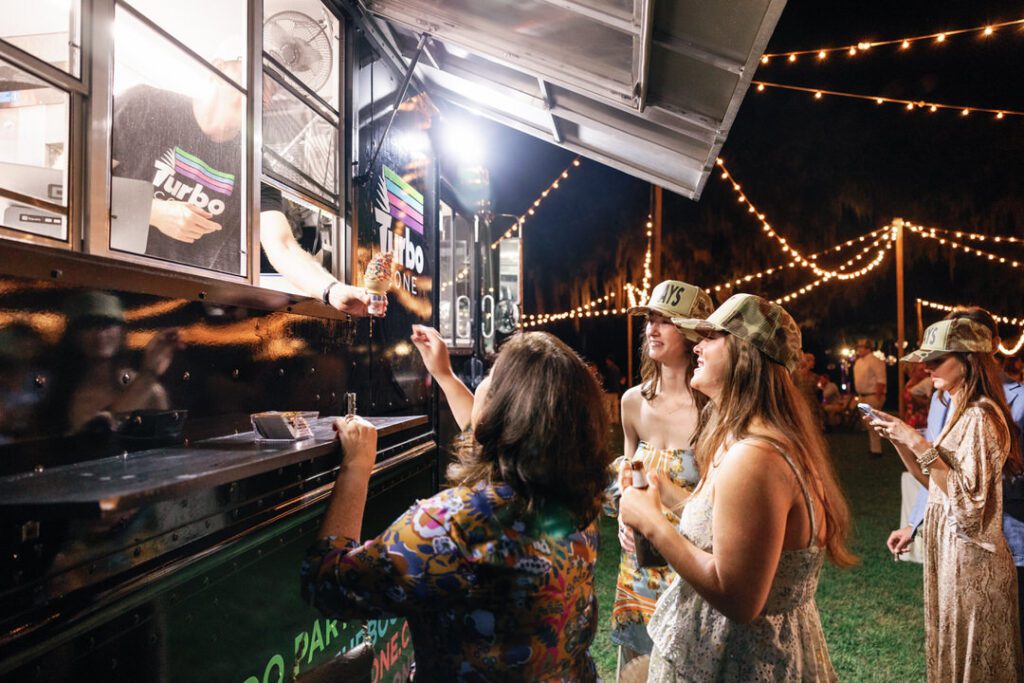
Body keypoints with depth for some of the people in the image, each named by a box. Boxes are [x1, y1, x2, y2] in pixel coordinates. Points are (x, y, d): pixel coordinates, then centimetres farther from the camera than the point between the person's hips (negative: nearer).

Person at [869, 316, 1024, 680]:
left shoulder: (981, 417, -20)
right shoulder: (959, 410, 8)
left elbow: (969, 500, -24)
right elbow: (933, 481, 9)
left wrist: (920, 444, -26)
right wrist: (896, 438, -1)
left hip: (970, 554, -9)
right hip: (949, 546, 9)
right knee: (951, 649, 21)